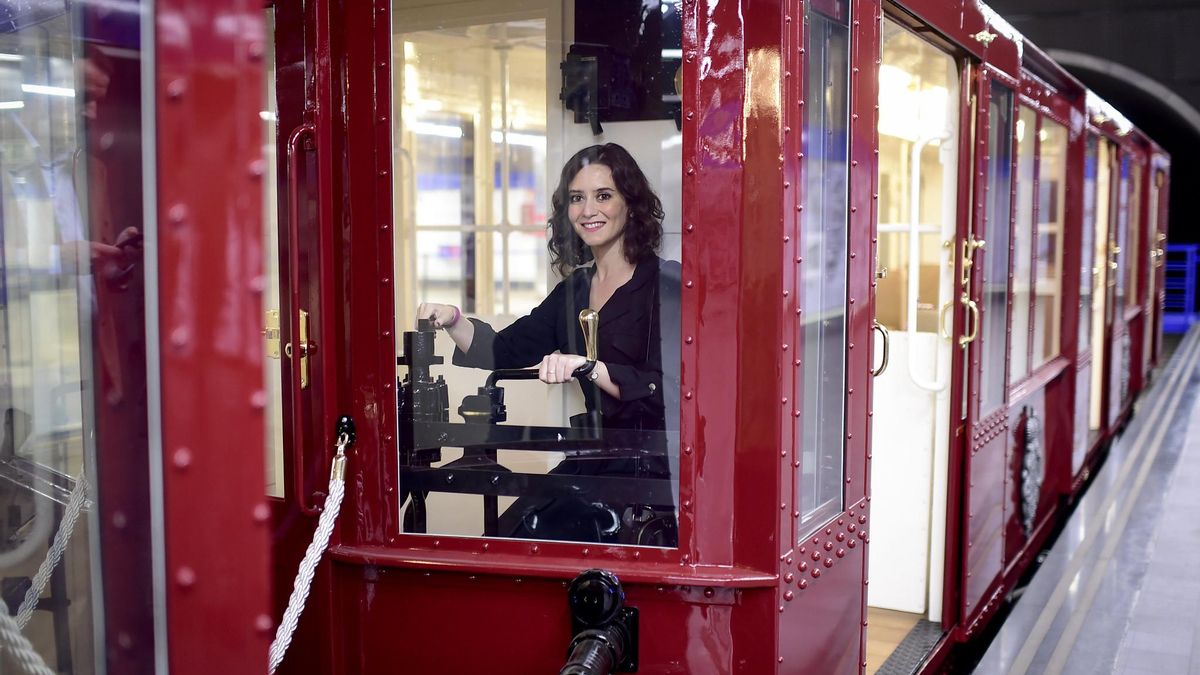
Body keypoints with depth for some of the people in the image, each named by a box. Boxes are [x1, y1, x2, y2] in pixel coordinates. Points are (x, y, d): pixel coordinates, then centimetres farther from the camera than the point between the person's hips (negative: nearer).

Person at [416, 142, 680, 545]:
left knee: (535, 538, -22)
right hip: (595, 462, 6)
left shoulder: (665, 283, -7)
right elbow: (503, 353, 10)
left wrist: (589, 367, -30)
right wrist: (453, 321, -6)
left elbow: (666, 388, -18)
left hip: (653, 464, -6)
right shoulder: (574, 289, 15)